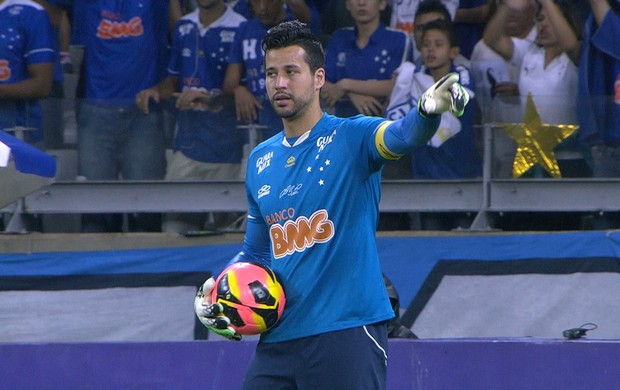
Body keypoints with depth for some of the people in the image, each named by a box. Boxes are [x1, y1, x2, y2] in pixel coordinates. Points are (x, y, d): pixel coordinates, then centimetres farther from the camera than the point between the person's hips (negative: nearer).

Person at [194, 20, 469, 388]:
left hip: (347, 334, -6)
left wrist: (428, 110, -47)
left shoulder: (351, 137, -2)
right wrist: (217, 291, 9)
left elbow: (401, 135, -25)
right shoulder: (260, 161, 16)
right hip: (278, 340, 6)